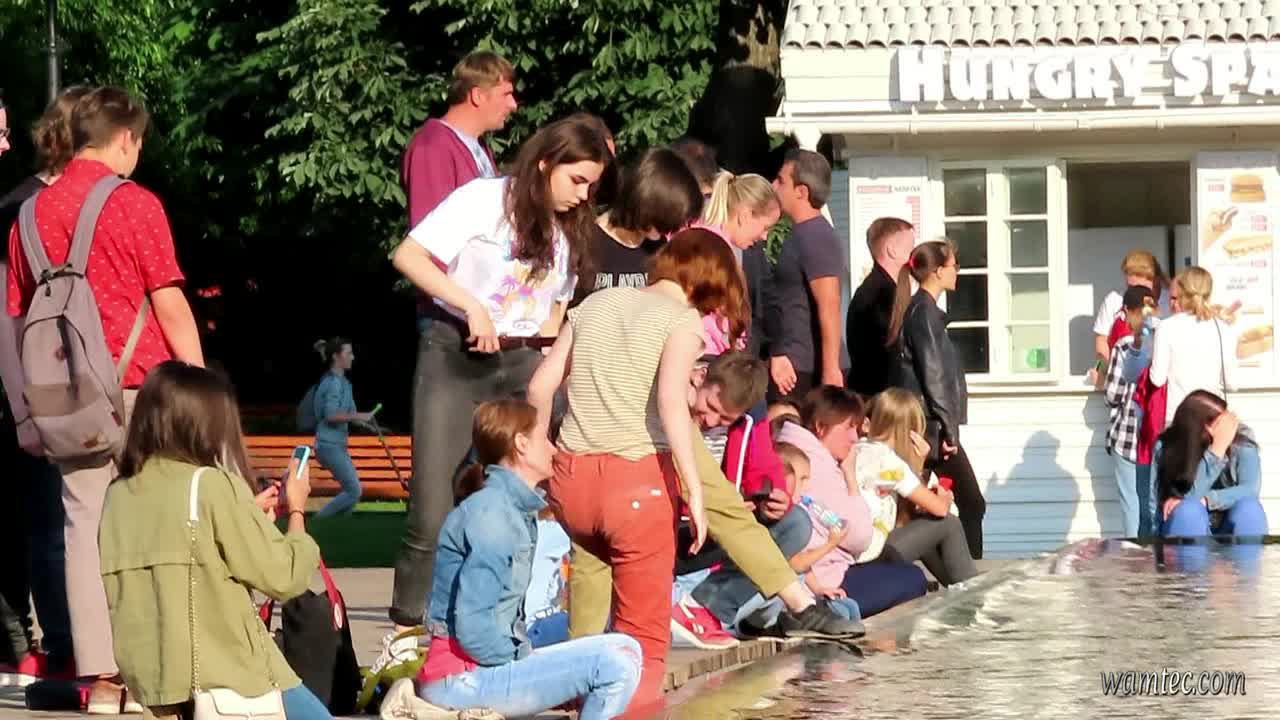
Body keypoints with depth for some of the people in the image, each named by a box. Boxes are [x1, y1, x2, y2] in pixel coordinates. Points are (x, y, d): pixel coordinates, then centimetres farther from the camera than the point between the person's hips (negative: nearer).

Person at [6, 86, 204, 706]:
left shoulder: (34, 212, 8)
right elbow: (169, 304, -8)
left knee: (84, 528, 3)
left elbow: (18, 313, 12)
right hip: (140, 385, -4)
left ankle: (100, 676, 1)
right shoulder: (134, 204, -6)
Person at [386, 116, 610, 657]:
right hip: (455, 355, -5)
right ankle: (406, 632, 2)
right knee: (434, 507, -9)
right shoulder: (483, 200, -7)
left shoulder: (569, 229, 11)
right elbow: (408, 256, -13)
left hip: (522, 365, 5)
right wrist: (471, 305, -20)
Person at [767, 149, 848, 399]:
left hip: (809, 369, -10)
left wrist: (830, 370, -26)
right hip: (796, 365, 10)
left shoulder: (815, 237, -14)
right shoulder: (803, 234, 17)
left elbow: (830, 307, -21)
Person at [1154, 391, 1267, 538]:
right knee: (1188, 511, -34)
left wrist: (1204, 501, -30)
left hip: (1230, 532, 2)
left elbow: (1250, 490, -19)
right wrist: (1219, 446, -29)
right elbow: (1189, 497, -25)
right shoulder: (1166, 448, -14)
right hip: (1188, 532, -2)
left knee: (1249, 508, -30)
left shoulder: (1242, 440, -8)